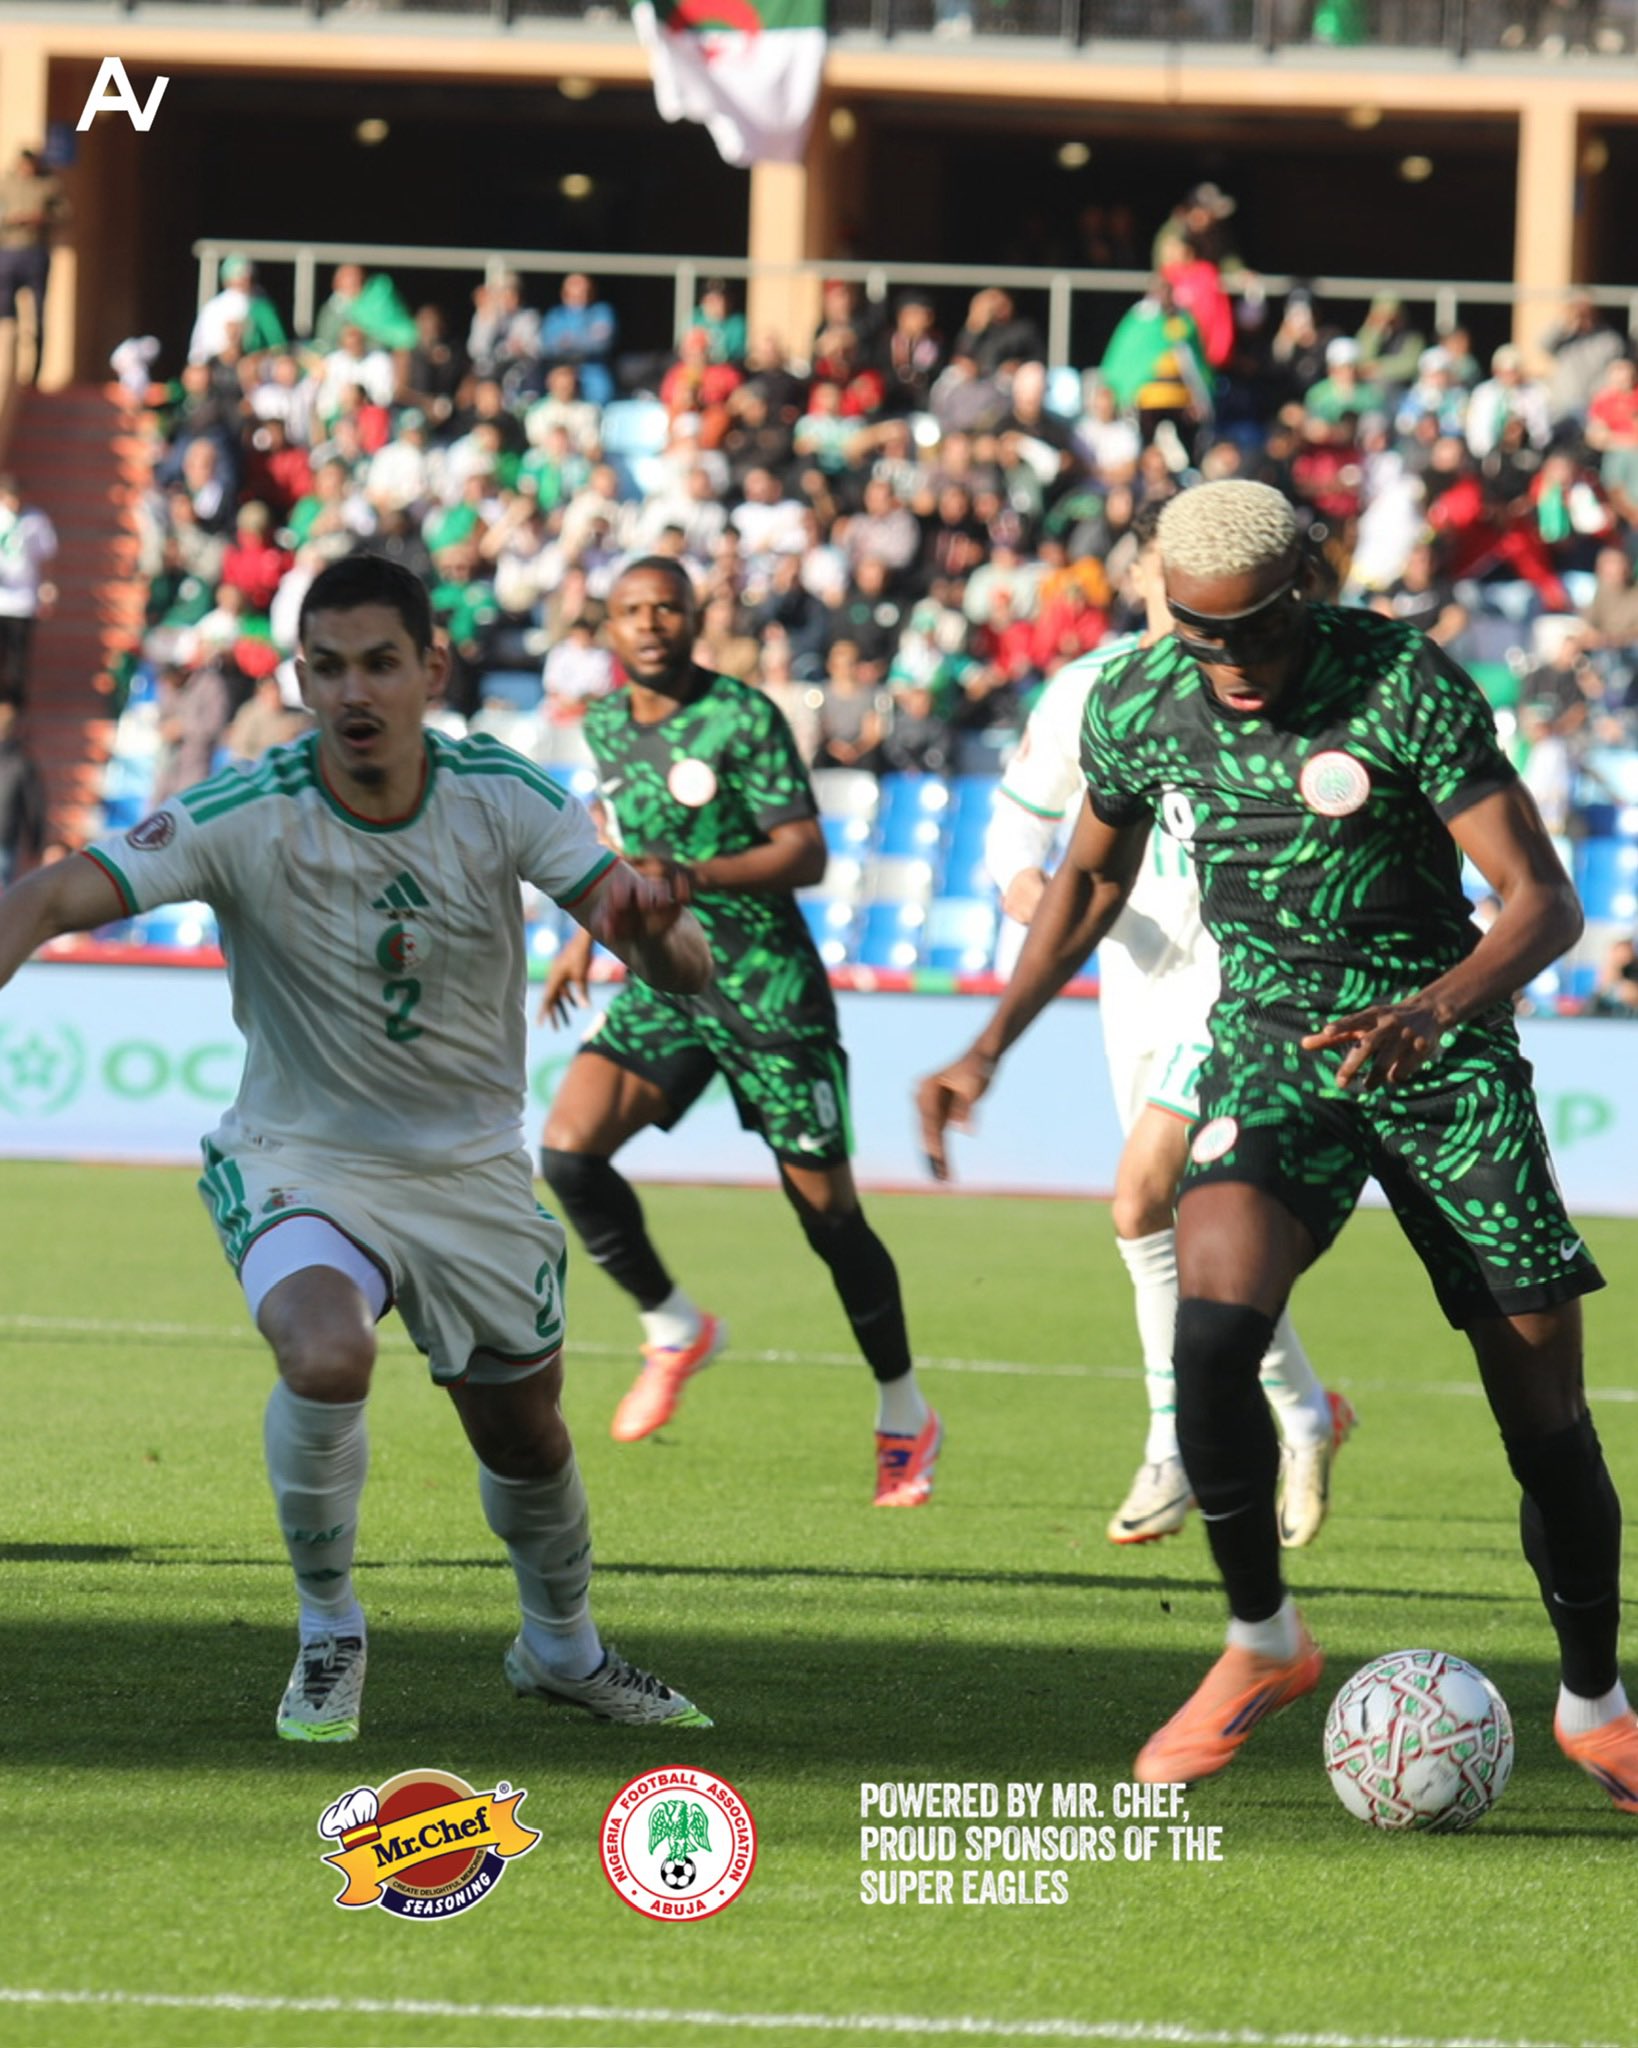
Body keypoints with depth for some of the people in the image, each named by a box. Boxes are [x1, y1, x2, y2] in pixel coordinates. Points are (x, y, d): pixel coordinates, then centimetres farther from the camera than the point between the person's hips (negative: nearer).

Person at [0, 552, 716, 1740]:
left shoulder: (502, 796, -14)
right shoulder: (246, 819, -21)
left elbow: (682, 967, -18)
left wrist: (655, 931, -42)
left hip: (473, 1171, 3)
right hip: (301, 1162, -3)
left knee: (526, 1434, 14)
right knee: (329, 1353, -32)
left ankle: (563, 1648, 47)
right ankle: (329, 1634, -6)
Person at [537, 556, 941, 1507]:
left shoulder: (744, 717, -12)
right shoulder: (606, 725, 7)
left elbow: (805, 854, -18)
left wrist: (692, 877, -31)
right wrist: (592, 929, 22)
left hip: (769, 988, -5)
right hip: (663, 984, 5)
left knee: (828, 1210, 0)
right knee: (569, 1150, -17)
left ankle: (906, 1418, 18)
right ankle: (675, 1330, 5)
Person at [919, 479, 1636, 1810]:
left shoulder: (1406, 683, -18)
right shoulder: (1137, 707, -5)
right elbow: (1094, 875, 15)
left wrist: (1433, 1009, -38)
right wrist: (993, 1046, 6)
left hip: (1443, 1054, -2)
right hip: (1272, 1051, 2)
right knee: (1212, 1329, -26)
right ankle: (1261, 1646, -5)